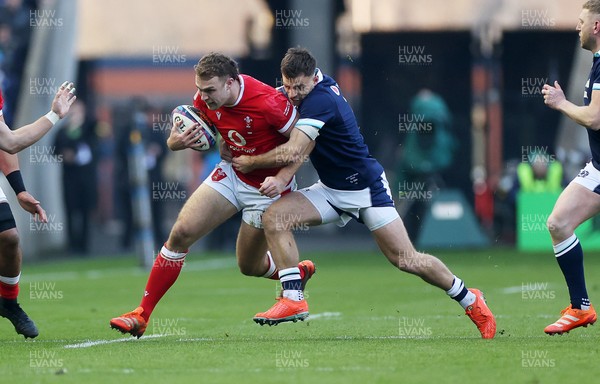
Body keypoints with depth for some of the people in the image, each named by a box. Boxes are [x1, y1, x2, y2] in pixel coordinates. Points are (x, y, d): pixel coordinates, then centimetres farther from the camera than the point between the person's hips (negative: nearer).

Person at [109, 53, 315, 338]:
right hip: (231, 174, 5)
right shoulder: (206, 99, -13)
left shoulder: (267, 103, -30)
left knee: (250, 266, 5)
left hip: (267, 187, -5)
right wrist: (176, 141, -18)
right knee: (181, 232, -11)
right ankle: (141, 315, -5)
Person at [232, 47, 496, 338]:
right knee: (274, 216, -13)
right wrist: (280, 178, -16)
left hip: (366, 188, -8)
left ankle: (470, 300, 15)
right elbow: (301, 146, 1)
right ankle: (293, 299, -13)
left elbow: (293, 152, -32)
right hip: (331, 191, 8)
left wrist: (250, 163, -17)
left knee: (406, 260, -7)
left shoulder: (320, 100, -26)